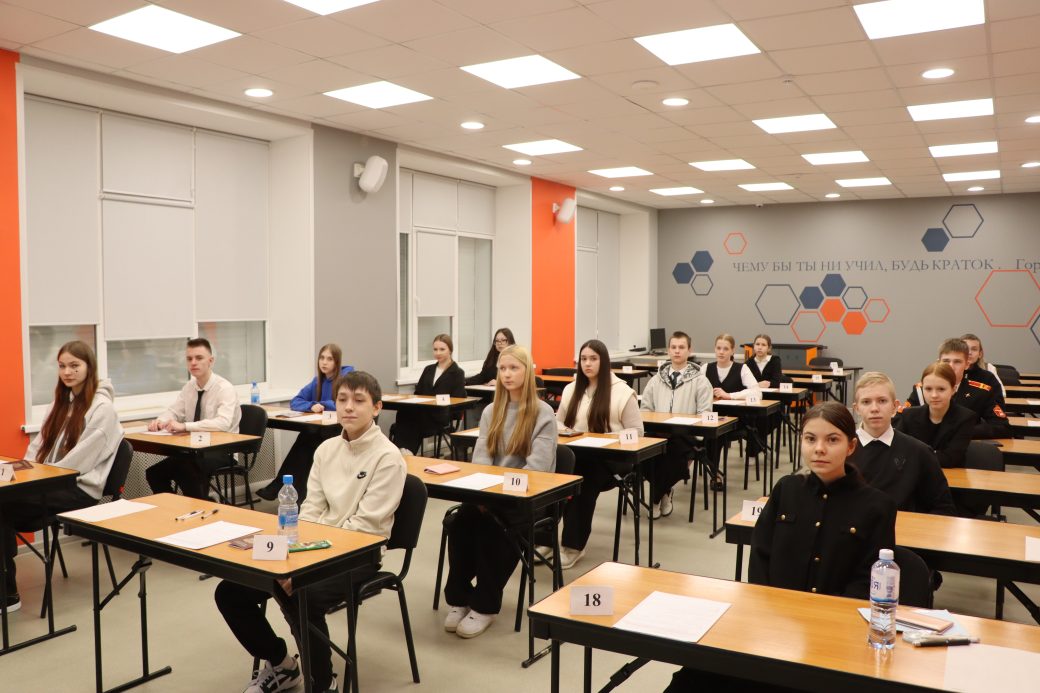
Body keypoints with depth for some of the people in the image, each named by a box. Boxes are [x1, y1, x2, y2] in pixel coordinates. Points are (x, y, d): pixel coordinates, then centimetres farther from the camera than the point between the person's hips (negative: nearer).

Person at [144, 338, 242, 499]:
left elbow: (223, 423, -30)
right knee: (154, 473, -8)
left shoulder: (224, 388, -16)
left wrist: (184, 426, -37)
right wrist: (160, 421, -14)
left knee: (186, 469, -32)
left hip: (220, 450, -7)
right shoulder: (189, 386, 6)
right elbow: (174, 411, 10)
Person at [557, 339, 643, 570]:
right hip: (574, 455, 4)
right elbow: (558, 422, 22)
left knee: (581, 481, -33)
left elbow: (636, 432, -4)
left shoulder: (622, 392, -1)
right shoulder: (571, 389, 16)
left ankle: (573, 545, -20)